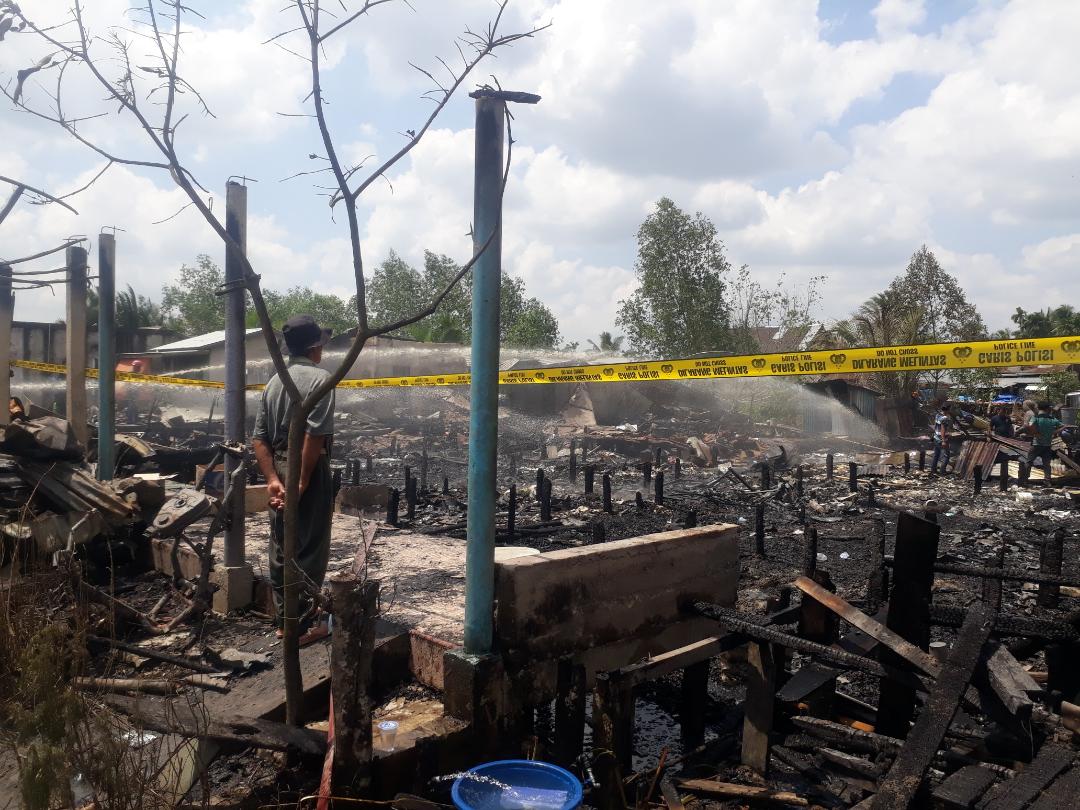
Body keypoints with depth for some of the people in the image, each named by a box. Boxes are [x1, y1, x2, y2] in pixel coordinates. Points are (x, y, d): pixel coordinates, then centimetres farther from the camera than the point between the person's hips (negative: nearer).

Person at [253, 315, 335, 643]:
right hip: (310, 471, -7)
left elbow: (259, 437, 5)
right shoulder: (320, 377, -9)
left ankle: (284, 621, 23)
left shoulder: (274, 381, 12)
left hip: (279, 471, 7)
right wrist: (302, 483, -18)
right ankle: (303, 625, 5)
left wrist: (273, 479, -1)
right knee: (309, 550, 0)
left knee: (281, 549, 13)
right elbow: (314, 434, -20)